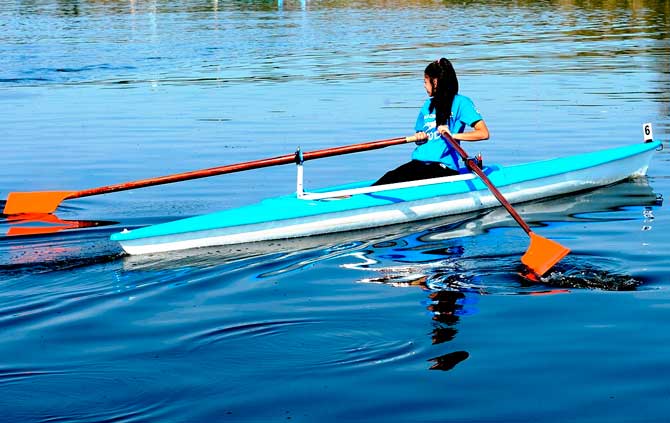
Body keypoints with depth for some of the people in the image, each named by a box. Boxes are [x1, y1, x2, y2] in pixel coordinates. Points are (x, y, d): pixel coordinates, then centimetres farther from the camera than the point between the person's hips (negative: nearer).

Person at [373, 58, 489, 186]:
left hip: (444, 168, -6)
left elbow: (484, 133, -11)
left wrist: (453, 135, -21)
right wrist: (420, 138, 4)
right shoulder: (428, 105, 21)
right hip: (419, 163, 6)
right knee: (391, 176, -26)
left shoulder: (460, 102, -1)